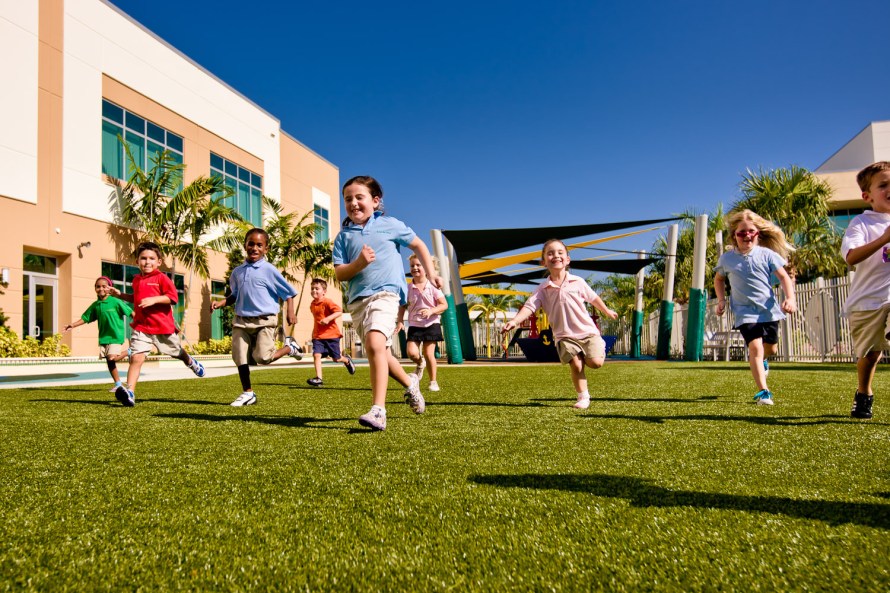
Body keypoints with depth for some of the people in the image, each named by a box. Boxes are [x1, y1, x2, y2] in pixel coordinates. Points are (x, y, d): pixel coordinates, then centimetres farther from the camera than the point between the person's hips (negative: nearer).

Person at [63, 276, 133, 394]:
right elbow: (85, 318, 13)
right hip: (103, 336, 6)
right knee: (109, 361, 7)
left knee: (112, 358, -21)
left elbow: (130, 312, -9)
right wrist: (73, 325, 3)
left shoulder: (116, 302, -9)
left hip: (116, 335, -6)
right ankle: (118, 383, 18)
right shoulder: (95, 305, 7)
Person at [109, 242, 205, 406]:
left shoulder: (162, 278, -9)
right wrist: (121, 295, 16)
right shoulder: (136, 280, 11)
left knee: (177, 352, 20)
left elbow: (173, 297, -17)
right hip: (141, 327, 3)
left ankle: (191, 363, 54)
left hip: (163, 326, -3)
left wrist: (154, 300, -28)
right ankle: (129, 392, -18)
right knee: (136, 358, -14)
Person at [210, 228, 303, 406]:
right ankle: (247, 393, 18)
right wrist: (220, 303, 6)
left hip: (265, 320, -5)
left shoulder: (269, 270, -4)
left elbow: (288, 292, -1)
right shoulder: (237, 272, 11)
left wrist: (290, 312, -11)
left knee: (262, 357, -15)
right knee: (240, 357, 3)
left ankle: (290, 348, 14)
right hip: (241, 320, 5)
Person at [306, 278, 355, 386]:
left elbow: (339, 312, -23)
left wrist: (328, 318, -35)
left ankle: (347, 360, 40)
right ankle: (318, 378, -13)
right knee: (316, 355, -14)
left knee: (336, 358, 6)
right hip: (317, 336, 5)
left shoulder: (327, 302, -14)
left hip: (331, 334, -5)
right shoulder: (312, 305, 9)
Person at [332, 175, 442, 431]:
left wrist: (431, 273, 12)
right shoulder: (343, 236, 9)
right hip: (356, 299, 5)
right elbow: (339, 274, 3)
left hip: (385, 293, -5)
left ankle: (378, 411, -29)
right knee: (379, 353, 14)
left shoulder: (390, 225, 6)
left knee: (375, 344, -27)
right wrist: (358, 263, -16)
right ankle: (410, 383, 41)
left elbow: (417, 245, 19)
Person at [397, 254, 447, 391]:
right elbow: (403, 306, 8)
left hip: (431, 324, -2)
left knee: (429, 353, -4)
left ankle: (433, 382, 15)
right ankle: (420, 364, 24)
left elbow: (444, 305, -6)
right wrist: (400, 321, -4)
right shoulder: (408, 288, 0)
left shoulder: (433, 286, -6)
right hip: (414, 325, 2)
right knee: (411, 352, -12)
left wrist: (431, 311, -22)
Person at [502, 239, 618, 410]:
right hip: (564, 335, 0)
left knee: (595, 362, -16)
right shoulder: (542, 289, -3)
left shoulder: (578, 282, 0)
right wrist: (514, 321, -32)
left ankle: (599, 348, 20)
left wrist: (607, 311, 32)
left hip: (587, 331, 0)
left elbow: (593, 298, 17)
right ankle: (582, 397, 6)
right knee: (576, 365, -15)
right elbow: (529, 307, -14)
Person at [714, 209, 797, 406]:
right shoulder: (726, 259, -1)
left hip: (769, 309, 2)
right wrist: (721, 300, 3)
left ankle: (761, 361, 53)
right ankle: (763, 391, -17)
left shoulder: (767, 254, -3)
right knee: (755, 346, -19)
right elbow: (718, 279, 16)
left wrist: (790, 298, -21)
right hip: (745, 311, -2)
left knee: (770, 349, 15)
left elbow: (784, 277, -4)